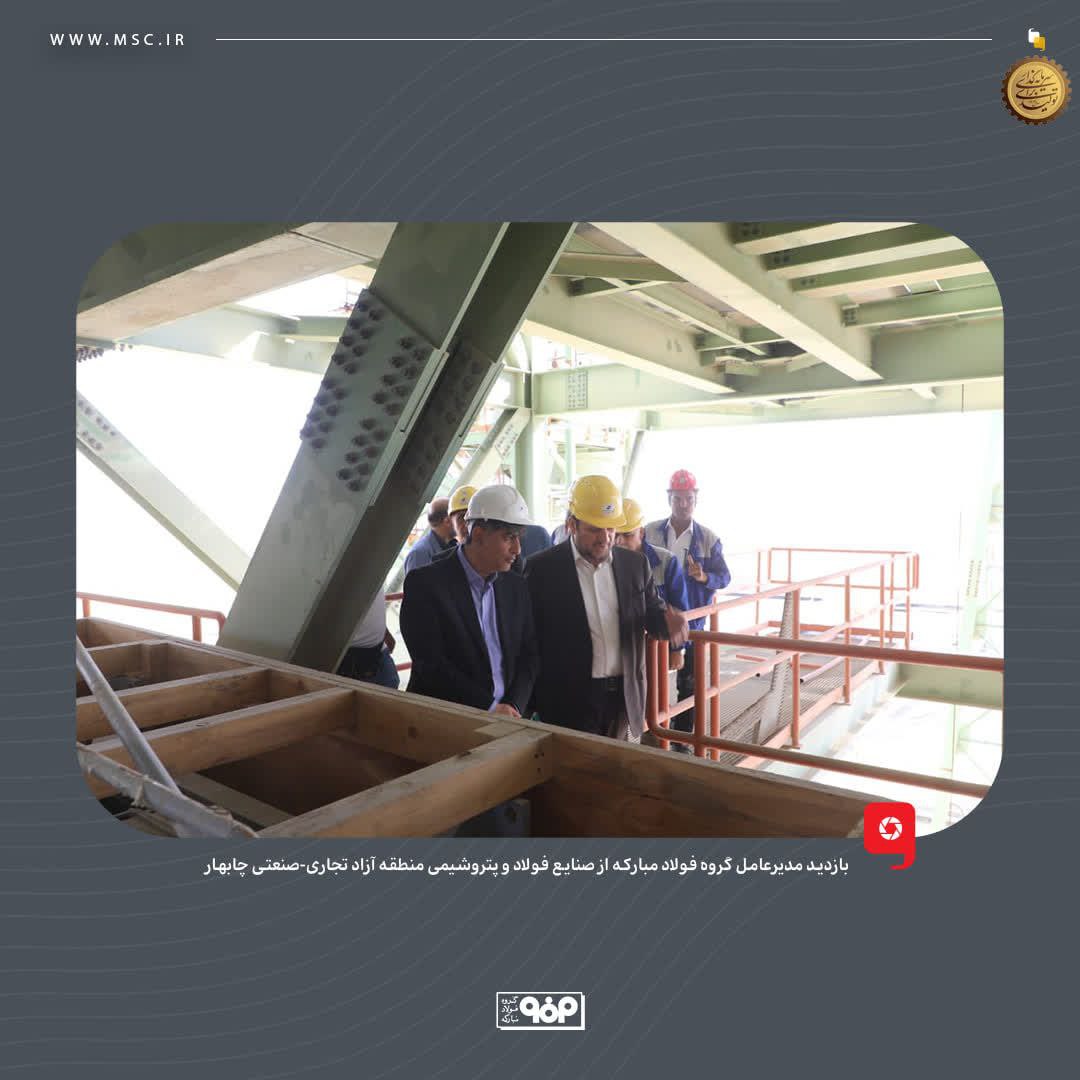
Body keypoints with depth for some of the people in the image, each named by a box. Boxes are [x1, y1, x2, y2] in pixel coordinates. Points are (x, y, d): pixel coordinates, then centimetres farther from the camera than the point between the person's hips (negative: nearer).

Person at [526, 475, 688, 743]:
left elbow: (652, 611, 12)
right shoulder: (542, 568, -7)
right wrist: (536, 705, -6)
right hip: (570, 701, -3)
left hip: (627, 697, 4)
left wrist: (667, 620, -12)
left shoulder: (635, 563, 3)